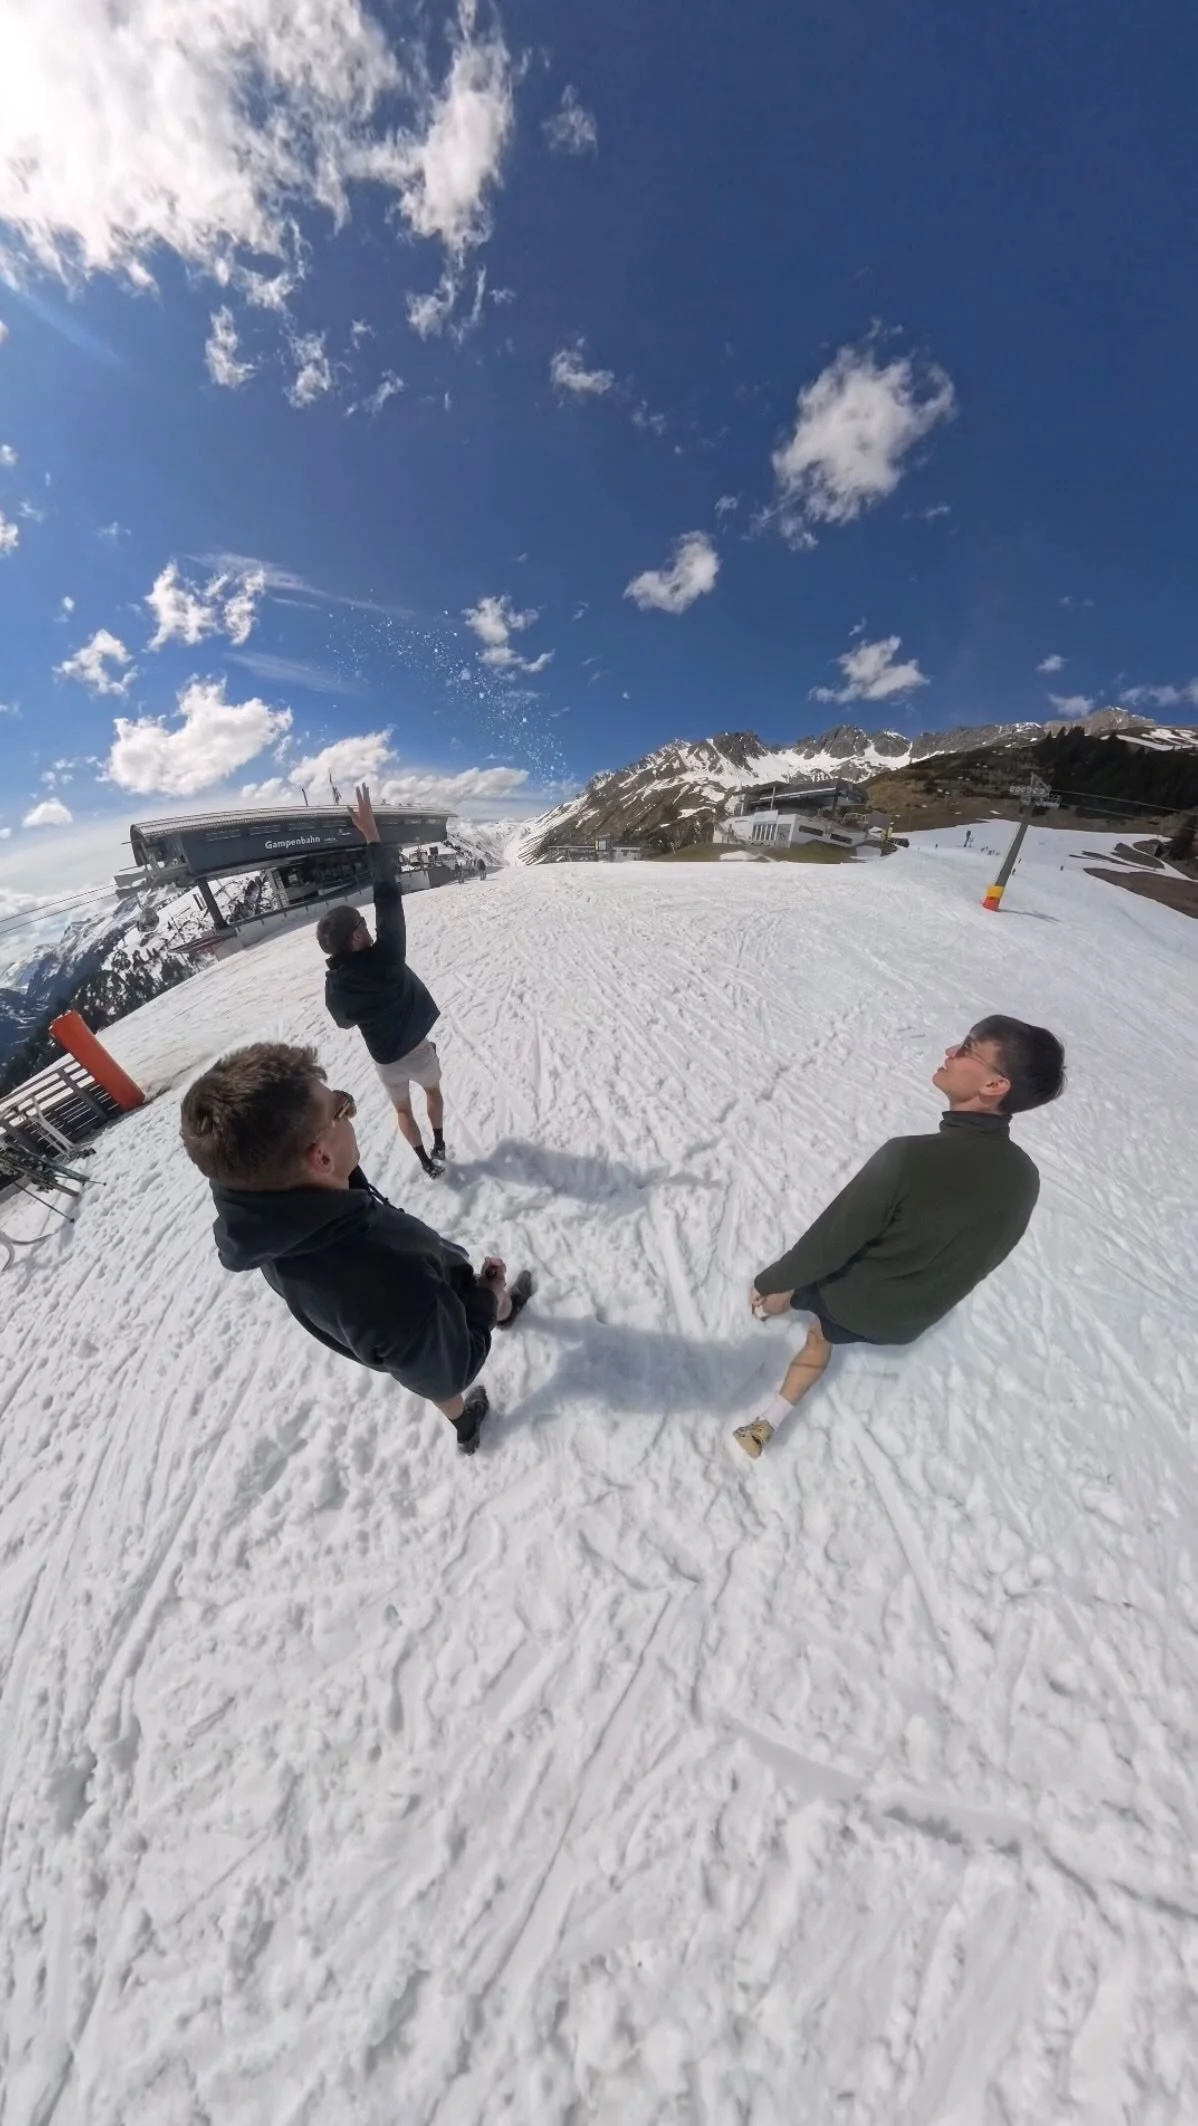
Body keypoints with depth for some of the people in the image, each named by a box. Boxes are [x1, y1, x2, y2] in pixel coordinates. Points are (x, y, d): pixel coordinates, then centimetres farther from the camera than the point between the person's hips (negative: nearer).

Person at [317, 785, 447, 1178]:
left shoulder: (334, 986, -17)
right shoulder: (385, 956, -28)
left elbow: (345, 1020, 4)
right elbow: (388, 895, -26)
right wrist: (372, 834, -24)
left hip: (386, 1060, 2)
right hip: (420, 1049, -2)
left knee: (402, 1109, 25)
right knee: (433, 1090, 28)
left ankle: (427, 1163, 36)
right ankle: (439, 1148, 40)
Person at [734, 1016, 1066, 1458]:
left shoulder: (910, 1158, -38)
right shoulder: (1025, 1179, -15)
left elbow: (830, 1239, -28)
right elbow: (975, 1256, 2)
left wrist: (768, 1282, -11)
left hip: (848, 1300, -5)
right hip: (908, 1322, 5)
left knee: (804, 1270, 27)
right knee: (822, 1337, 30)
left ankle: (771, 1305, 58)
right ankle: (767, 1424, 43)